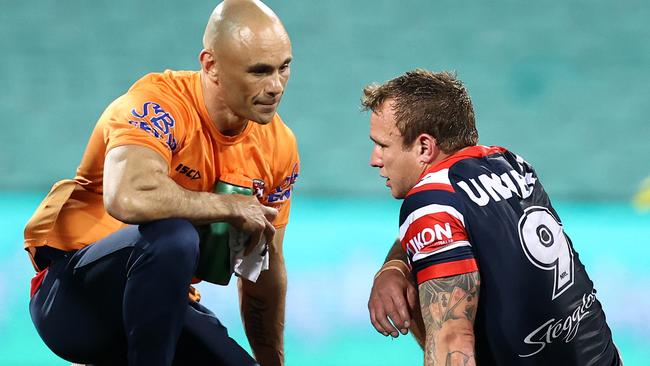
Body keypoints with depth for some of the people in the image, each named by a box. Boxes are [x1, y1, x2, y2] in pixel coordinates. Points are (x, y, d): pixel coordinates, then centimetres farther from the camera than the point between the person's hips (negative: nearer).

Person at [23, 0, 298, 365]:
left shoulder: (279, 147, 0)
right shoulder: (161, 105, -22)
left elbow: (265, 271, 12)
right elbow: (128, 198, -44)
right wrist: (232, 207, -28)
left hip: (163, 301, 8)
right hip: (71, 290, -8)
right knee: (173, 235, -36)